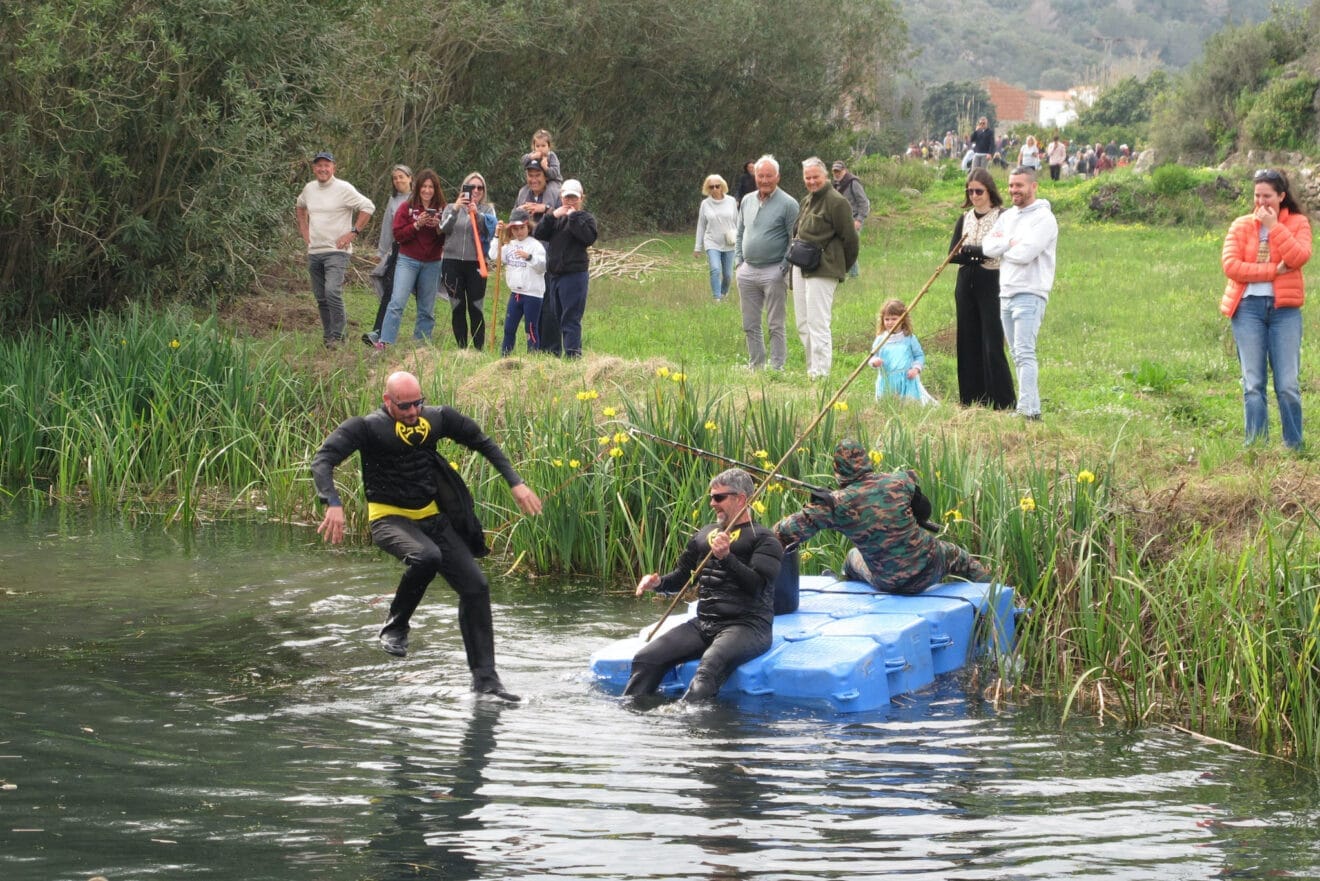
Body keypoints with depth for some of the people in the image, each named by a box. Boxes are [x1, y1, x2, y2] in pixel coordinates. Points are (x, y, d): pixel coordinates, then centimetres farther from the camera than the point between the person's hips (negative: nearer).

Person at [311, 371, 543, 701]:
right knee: (426, 556, -37)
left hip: (433, 518, 5)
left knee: (476, 587, -4)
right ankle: (395, 628, -12)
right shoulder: (367, 427, -12)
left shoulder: (437, 418, 1)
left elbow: (483, 444, 14)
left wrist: (515, 483, 5)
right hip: (390, 520, -5)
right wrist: (333, 504, -37)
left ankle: (485, 677, 5)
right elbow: (322, 460, -20)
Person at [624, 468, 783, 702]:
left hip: (747, 624, -7)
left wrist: (726, 558, -25)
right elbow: (681, 577, 27)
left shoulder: (763, 539, 1)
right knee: (646, 659, -13)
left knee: (711, 665, -37)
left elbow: (757, 585, -14)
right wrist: (658, 583, 6)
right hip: (703, 624, 7)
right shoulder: (705, 535, 22)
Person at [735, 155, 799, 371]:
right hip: (747, 271, 6)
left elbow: (795, 240, -7)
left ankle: (777, 368, 1)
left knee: (776, 326, -2)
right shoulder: (747, 201, 12)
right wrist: (738, 262, 11)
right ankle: (755, 366, 20)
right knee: (750, 325, 11)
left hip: (773, 272, -6)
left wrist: (785, 268, -13)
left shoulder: (788, 204, -7)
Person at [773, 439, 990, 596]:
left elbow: (786, 532, -20)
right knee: (958, 557, 32)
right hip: (928, 569, -1)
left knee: (853, 559, 33)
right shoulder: (899, 482, -16)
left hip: (887, 583, 1)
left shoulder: (836, 504, -21)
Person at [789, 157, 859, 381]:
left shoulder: (837, 202, -11)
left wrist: (842, 267, 1)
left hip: (822, 270, -9)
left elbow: (849, 237, -9)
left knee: (817, 322, -11)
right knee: (803, 324, 13)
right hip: (800, 268, 9)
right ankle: (812, 368, 21)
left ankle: (820, 371, -8)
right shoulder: (806, 201, 16)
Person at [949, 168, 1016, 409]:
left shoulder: (1002, 217, -4)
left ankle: (1004, 403, -5)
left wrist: (968, 251, -12)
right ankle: (971, 399, 13)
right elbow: (952, 254, 2)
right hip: (966, 285, 6)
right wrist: (979, 254, -12)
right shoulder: (964, 219, 12)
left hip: (991, 284, -6)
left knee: (992, 344, -8)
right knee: (968, 343, 7)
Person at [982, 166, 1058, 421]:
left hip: (1029, 295, -8)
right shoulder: (1007, 216, 16)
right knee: (1018, 354, 10)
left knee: (1025, 353, -16)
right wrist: (1010, 242, -10)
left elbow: (1025, 253, -20)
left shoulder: (1043, 218, -9)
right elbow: (987, 247, 5)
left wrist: (1001, 246, -3)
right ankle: (1031, 404, 15)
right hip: (1006, 293, 9)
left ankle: (1029, 409, -21)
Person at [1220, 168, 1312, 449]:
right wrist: (1274, 270, -11)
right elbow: (1230, 265, -6)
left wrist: (1274, 226, -11)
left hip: (1285, 308, -1)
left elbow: (1299, 258, -11)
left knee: (1288, 384, -4)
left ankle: (1294, 447, 3)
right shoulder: (1241, 226, 7)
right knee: (1253, 384, 0)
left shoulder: (1297, 223, 6)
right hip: (1248, 307, 1)